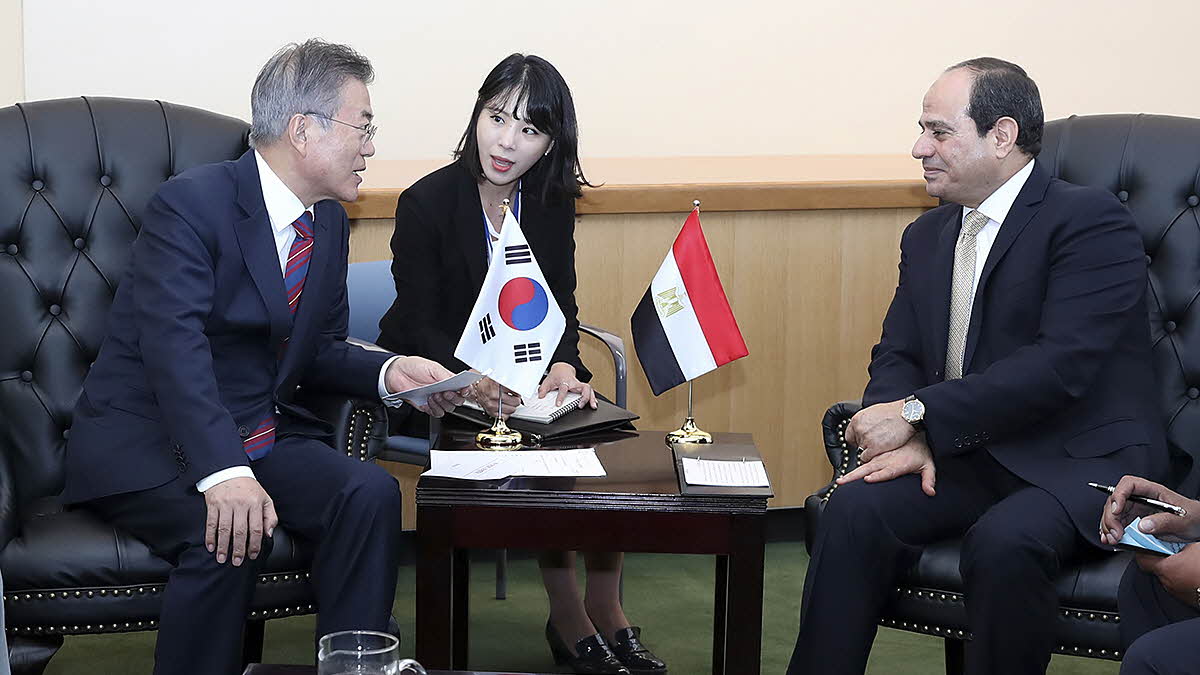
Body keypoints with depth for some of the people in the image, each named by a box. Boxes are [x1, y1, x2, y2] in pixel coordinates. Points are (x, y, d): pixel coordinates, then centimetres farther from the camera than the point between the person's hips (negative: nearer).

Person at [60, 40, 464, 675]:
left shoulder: (329, 223, 11)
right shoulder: (190, 203, -15)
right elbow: (175, 345, -27)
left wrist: (387, 371, -5)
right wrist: (220, 472, -40)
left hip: (261, 439, 7)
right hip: (146, 443, -6)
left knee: (371, 493, -21)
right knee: (228, 535, -34)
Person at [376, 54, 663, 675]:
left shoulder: (551, 203, 1)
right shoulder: (426, 202, -13)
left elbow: (559, 307, 3)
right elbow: (419, 326, -15)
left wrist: (563, 365, -20)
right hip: (433, 381, -5)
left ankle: (607, 614, -9)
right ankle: (569, 619, -13)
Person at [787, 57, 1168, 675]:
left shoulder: (1090, 220, -10)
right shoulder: (927, 236, 15)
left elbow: (1062, 364, -21)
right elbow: (896, 357, 12)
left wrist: (919, 415, -20)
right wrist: (908, 439, -11)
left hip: (1082, 460, -6)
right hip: (968, 459, 6)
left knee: (1005, 541, -35)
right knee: (855, 508, -21)